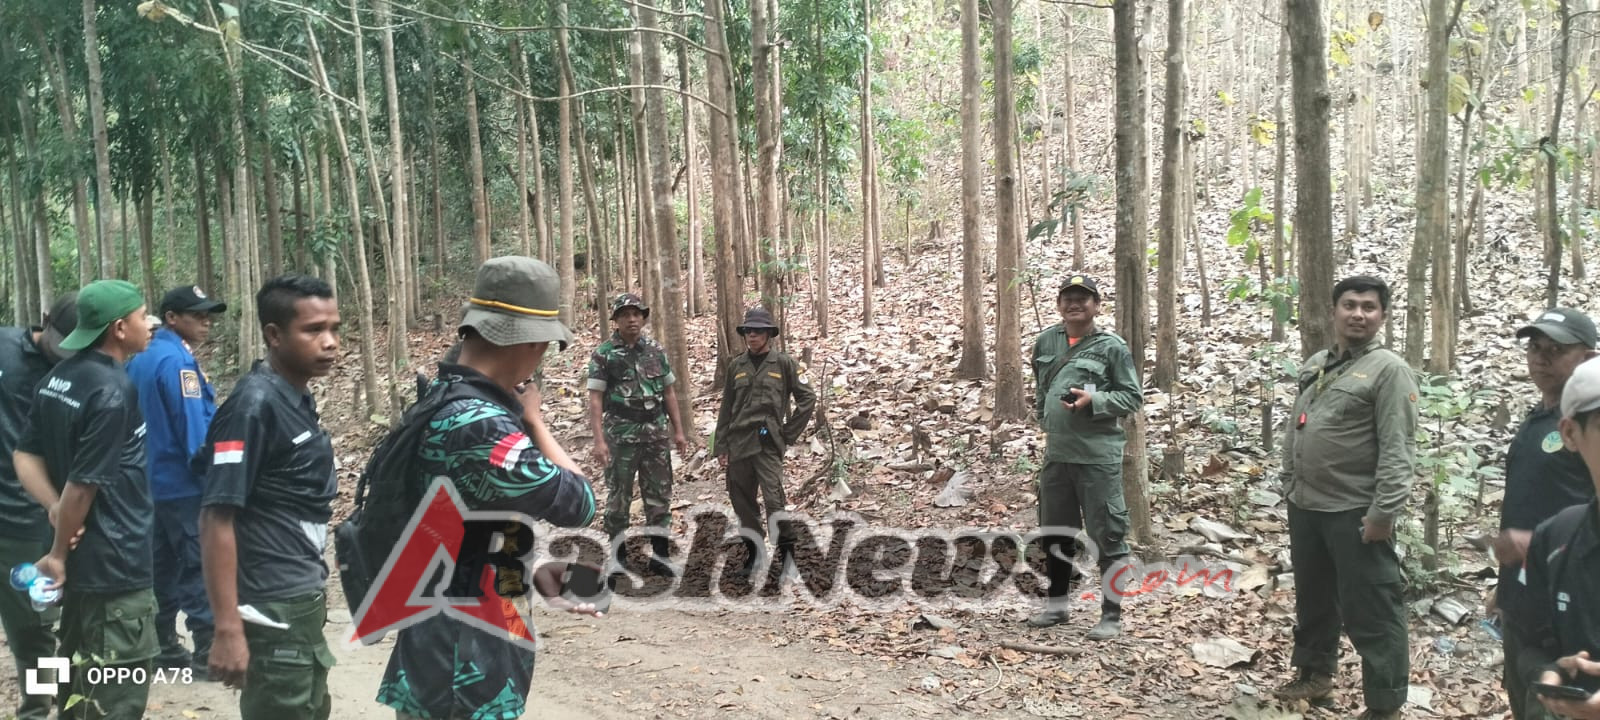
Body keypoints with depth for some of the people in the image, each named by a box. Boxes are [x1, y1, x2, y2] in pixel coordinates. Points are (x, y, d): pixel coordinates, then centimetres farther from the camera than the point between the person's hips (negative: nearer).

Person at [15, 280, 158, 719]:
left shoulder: (57, 379, 8)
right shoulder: (114, 390, -20)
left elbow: (25, 455, 10)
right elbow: (83, 484, -20)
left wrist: (56, 509, -4)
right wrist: (59, 554, -8)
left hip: (85, 558, 10)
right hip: (116, 565, -9)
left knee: (81, 681, 22)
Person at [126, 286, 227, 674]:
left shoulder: (140, 358, 11)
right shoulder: (177, 360, -18)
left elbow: (144, 419, 16)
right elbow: (194, 426, -22)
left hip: (153, 482, 9)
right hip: (185, 484, -9)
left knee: (164, 566, 15)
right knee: (200, 567, -4)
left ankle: (163, 645, 22)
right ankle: (208, 650, -1)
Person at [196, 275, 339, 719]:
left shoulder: (299, 400, 8)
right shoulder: (254, 405, -17)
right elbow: (216, 519, -20)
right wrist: (228, 628, -23)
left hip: (304, 604, 9)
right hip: (271, 612, -9)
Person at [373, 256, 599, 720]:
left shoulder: (439, 403, 6)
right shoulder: (478, 424, -25)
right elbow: (578, 504, -15)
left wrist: (531, 573, 9)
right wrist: (533, 418, -4)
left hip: (440, 653, 9)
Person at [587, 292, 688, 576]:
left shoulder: (657, 350, 6)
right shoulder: (603, 354, -5)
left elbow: (669, 393, 10)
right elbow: (596, 399, -8)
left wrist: (678, 431, 7)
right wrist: (598, 440, -16)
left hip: (656, 436, 3)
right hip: (620, 437, -3)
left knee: (659, 496, 6)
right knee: (618, 498, 6)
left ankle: (659, 555, 14)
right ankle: (618, 558, 16)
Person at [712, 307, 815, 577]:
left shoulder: (783, 363, 0)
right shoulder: (737, 365, 10)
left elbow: (807, 398, 1)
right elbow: (726, 408, 13)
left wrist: (790, 433, -2)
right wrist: (721, 447, 8)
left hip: (767, 443, -4)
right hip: (738, 444, 4)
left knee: (774, 499, -13)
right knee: (742, 502, 8)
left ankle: (787, 554, 1)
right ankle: (753, 555, 21)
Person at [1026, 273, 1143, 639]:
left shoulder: (1112, 346, -7)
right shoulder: (1046, 341, 8)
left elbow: (1133, 396, -7)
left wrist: (1093, 400, -20)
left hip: (1098, 456, -6)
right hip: (1056, 454, 6)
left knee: (1107, 536, -1)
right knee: (1055, 532, 16)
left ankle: (1111, 614, 9)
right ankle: (1057, 603, 33)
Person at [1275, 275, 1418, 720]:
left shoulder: (1388, 370, -10)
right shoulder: (1315, 365, 12)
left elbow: (1398, 450, -17)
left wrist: (1383, 511, -23)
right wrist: (1289, 485, 16)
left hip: (1355, 512, -7)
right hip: (1305, 506, 8)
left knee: (1370, 611, -2)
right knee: (1312, 598, 21)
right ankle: (1314, 674, 38)